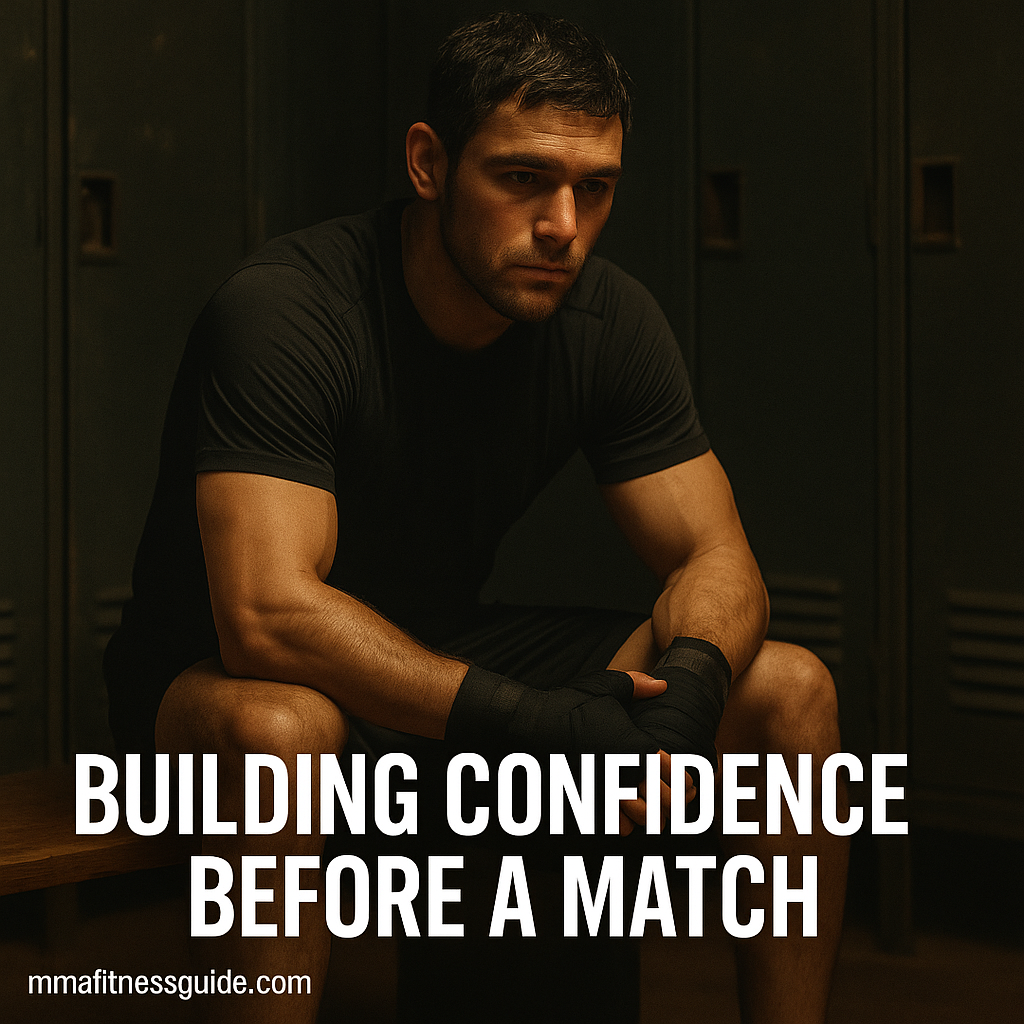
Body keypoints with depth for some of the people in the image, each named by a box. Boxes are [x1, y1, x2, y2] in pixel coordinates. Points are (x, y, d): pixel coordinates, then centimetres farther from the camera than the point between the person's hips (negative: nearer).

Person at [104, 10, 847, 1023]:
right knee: (283, 728, -43)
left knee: (792, 691, -9)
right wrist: (542, 726, -41)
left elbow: (716, 558, -6)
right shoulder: (284, 311, -28)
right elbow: (268, 615, -37)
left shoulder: (609, 321, -9)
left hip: (451, 655, 6)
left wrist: (686, 689, -30)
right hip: (217, 677, -6)